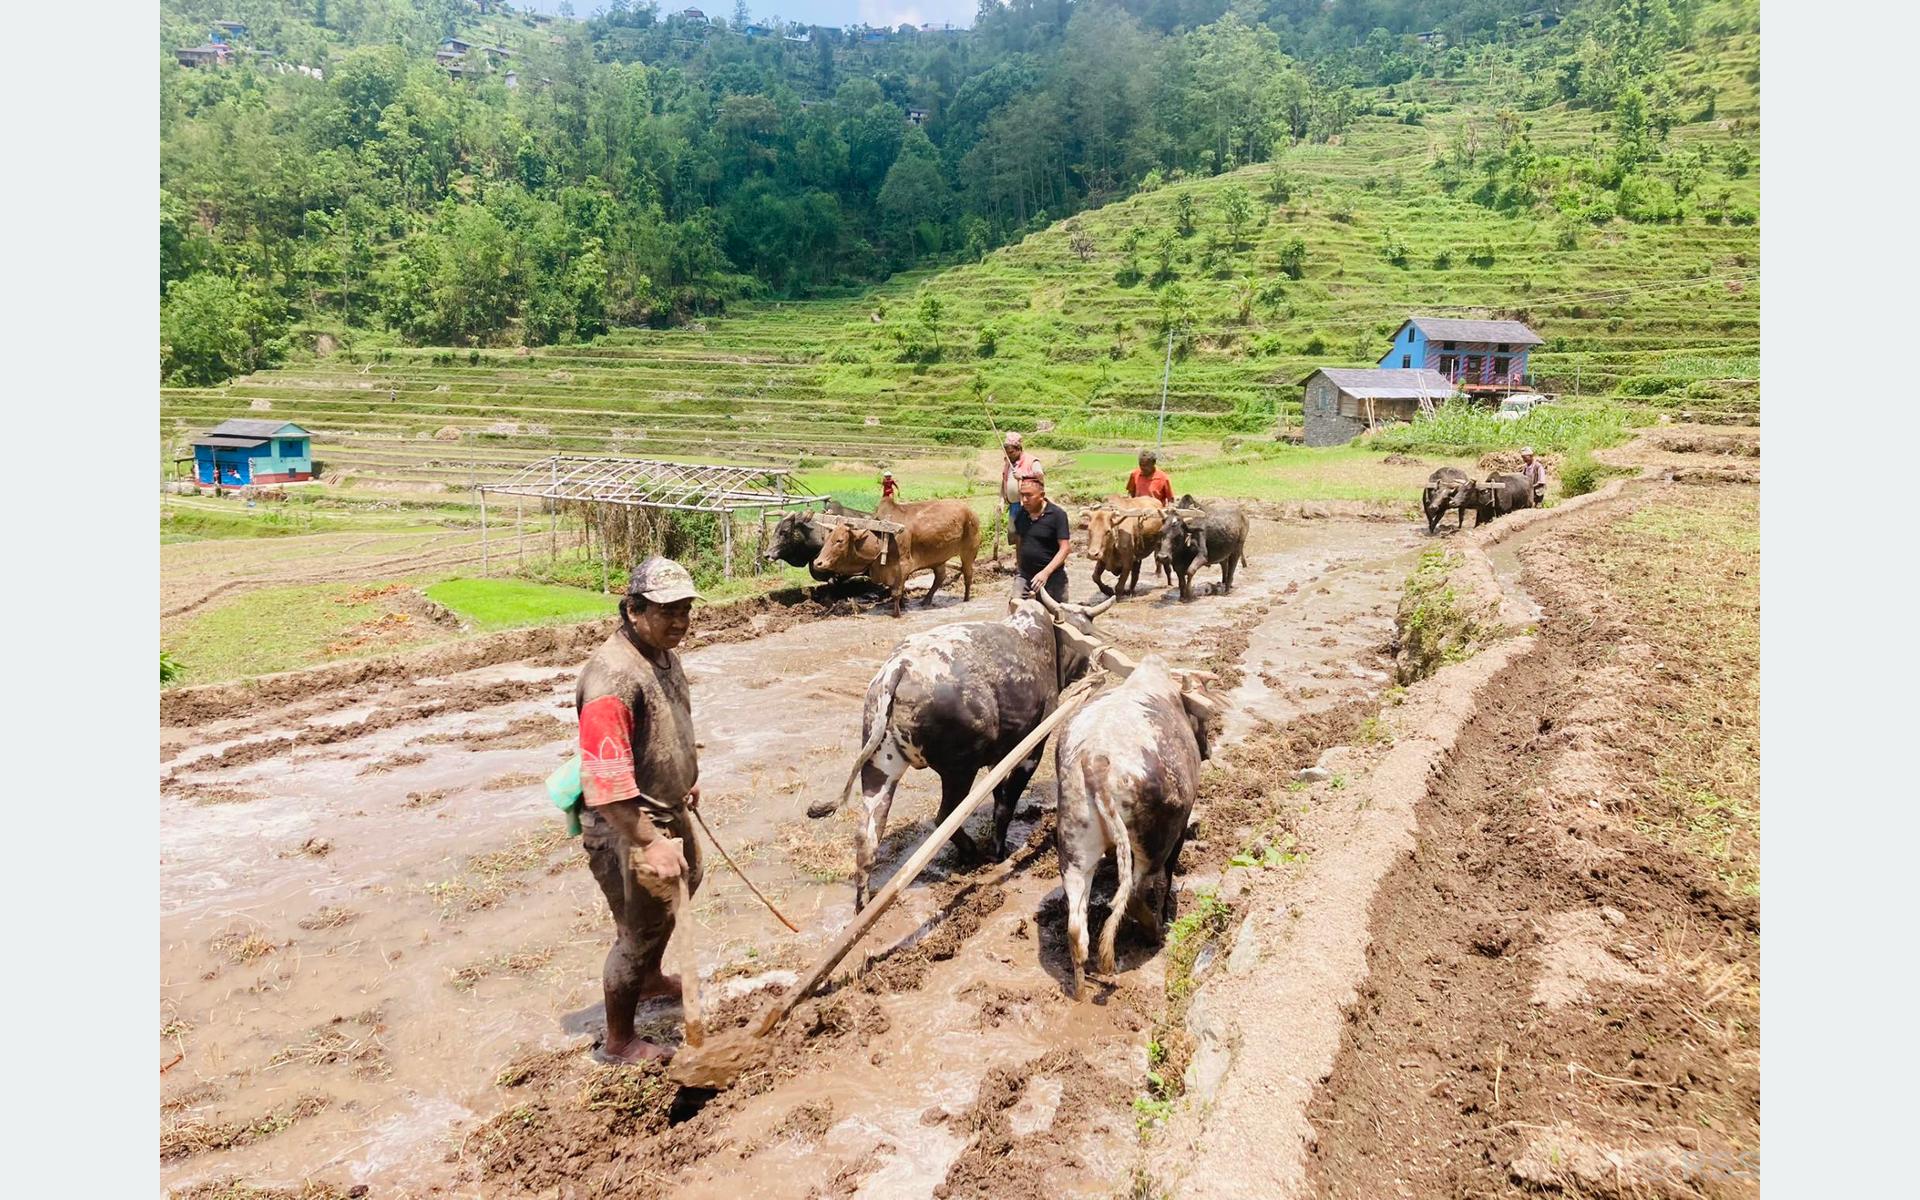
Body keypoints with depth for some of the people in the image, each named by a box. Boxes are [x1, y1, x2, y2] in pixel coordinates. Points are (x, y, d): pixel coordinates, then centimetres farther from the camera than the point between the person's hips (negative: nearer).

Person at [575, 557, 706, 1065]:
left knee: (681, 885, 30)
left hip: (668, 811, 10)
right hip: (627, 828, -10)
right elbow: (606, 784, -35)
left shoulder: (664, 654, 0)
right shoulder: (613, 676, -31)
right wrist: (650, 845, -35)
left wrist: (689, 776, 27)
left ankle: (649, 979, 56)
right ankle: (618, 1043, 27)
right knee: (640, 930, 5)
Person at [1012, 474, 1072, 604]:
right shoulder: (1020, 513, 3)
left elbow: (1065, 548, -16)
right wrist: (1018, 560, 10)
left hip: (1052, 577, -4)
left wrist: (1046, 572, -24)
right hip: (1024, 576, 4)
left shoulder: (1057, 514, -12)